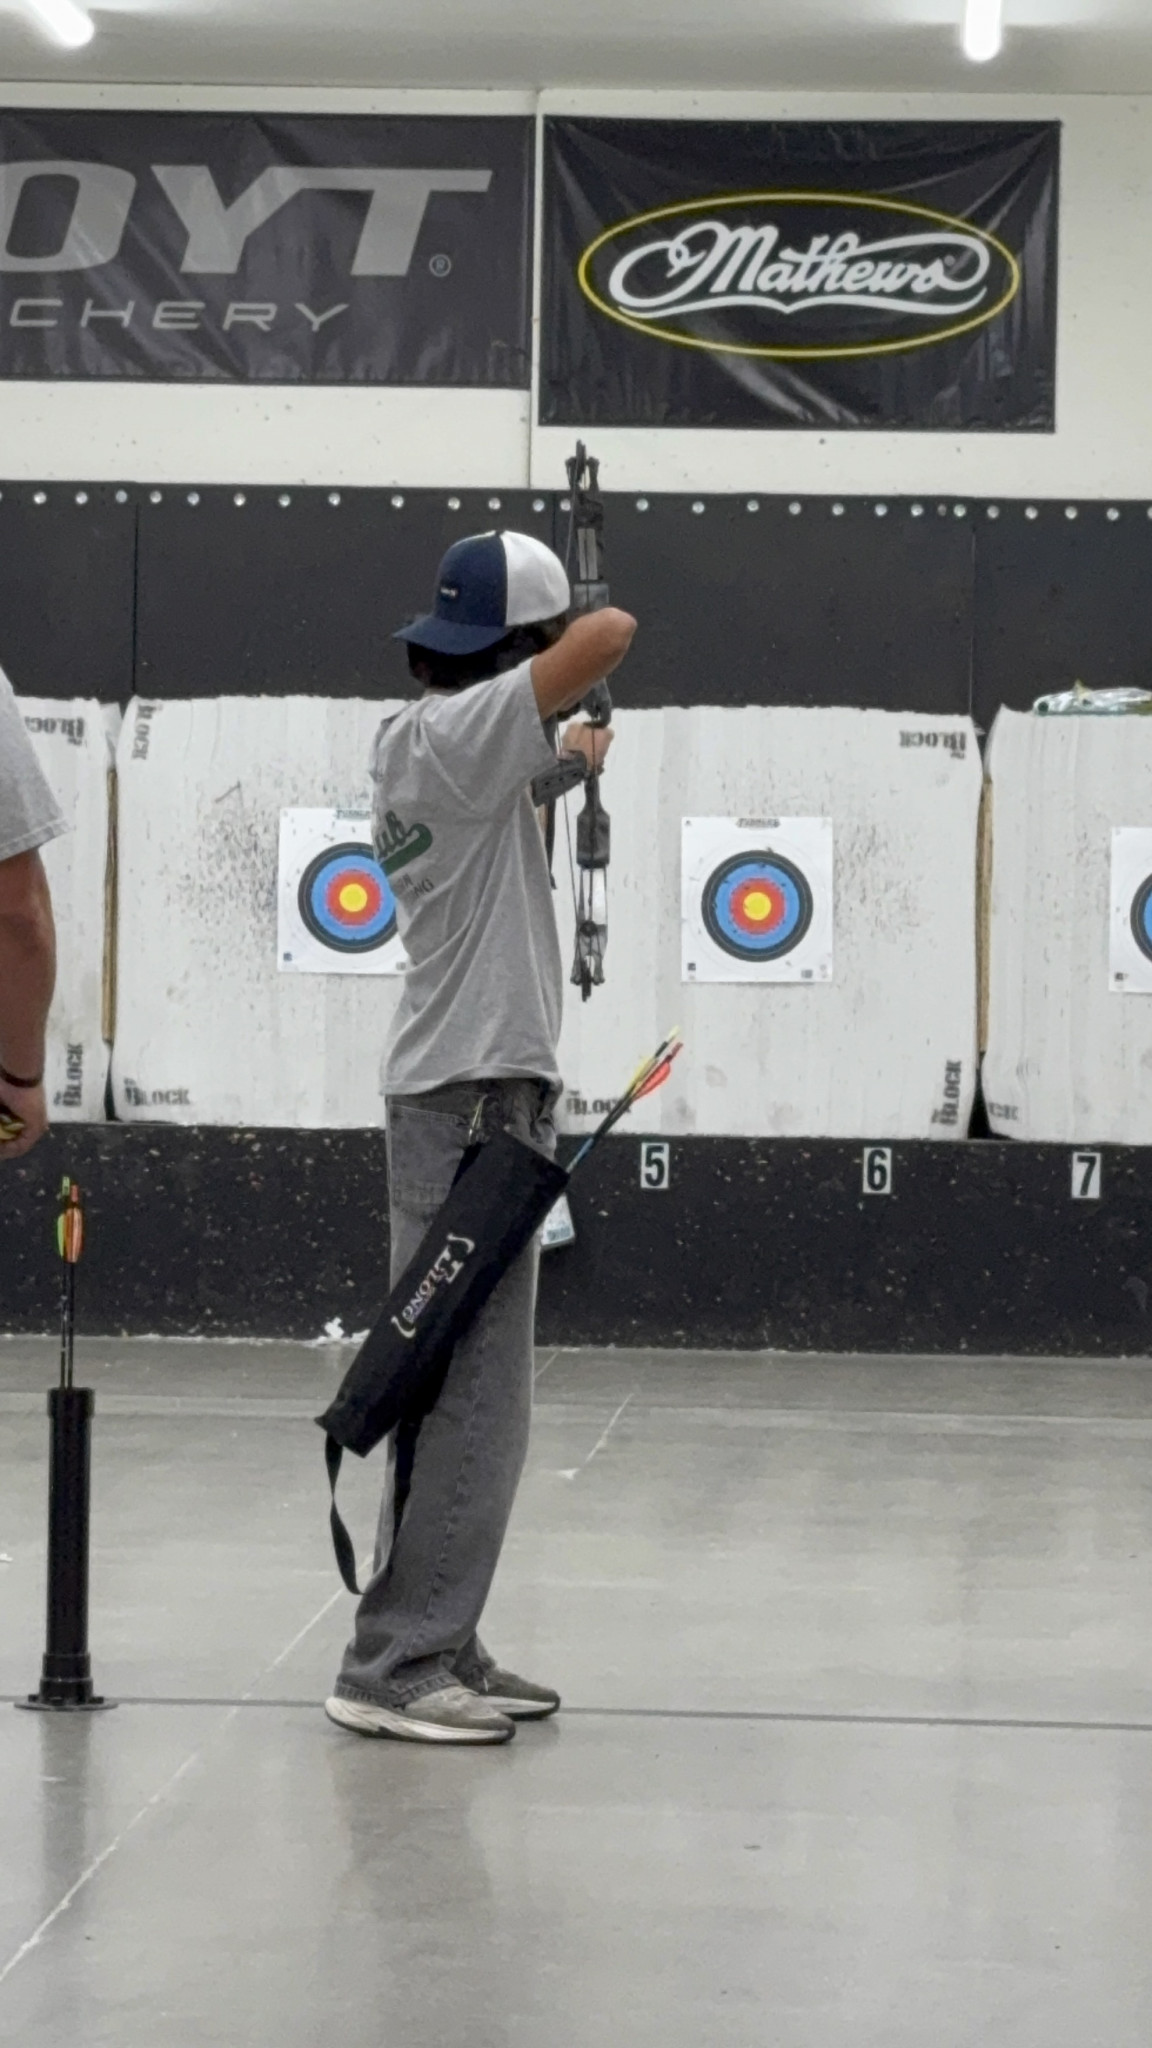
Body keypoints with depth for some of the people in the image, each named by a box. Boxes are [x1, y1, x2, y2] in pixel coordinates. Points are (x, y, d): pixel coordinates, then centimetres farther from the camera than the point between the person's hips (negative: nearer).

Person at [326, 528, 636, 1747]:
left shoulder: (412, 742, 13)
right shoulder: (459, 729, -15)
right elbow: (613, 634, -22)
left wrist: (563, 759, 53)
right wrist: (559, 688, 1)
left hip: (457, 1093, 10)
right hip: (477, 1095, -10)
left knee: (466, 1388, 12)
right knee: (470, 1391, -9)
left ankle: (437, 1649, 17)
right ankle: (394, 1666, -8)